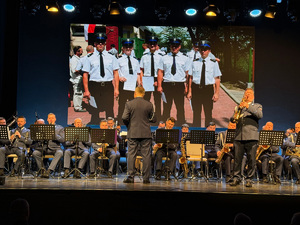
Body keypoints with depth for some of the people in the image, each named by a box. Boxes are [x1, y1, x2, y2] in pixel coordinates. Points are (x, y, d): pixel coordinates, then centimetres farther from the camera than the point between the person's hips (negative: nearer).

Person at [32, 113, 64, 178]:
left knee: (59, 153, -37)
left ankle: (49, 171, -41)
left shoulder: (60, 128, 13)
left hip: (55, 148, -2)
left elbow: (62, 140, 0)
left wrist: (54, 134, -13)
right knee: (35, 153, -28)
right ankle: (42, 170, -19)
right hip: (44, 148, 2)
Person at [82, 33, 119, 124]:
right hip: (95, 86, -1)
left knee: (109, 110, 3)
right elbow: (85, 74, 2)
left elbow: (116, 73, 5)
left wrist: (116, 88, -3)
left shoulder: (111, 57, 8)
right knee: (95, 111, 4)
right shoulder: (90, 58, 3)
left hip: (108, 86, 1)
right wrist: (86, 90, -5)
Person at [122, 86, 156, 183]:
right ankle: (146, 178, 4)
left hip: (133, 133, -1)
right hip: (146, 134, 1)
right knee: (146, 155, 3)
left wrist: (128, 125, 10)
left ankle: (130, 177, 2)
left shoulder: (129, 104, -3)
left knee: (131, 155, 4)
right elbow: (153, 119, 5)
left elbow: (124, 118, -9)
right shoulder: (149, 105, 0)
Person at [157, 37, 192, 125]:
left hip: (180, 85, -1)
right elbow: (160, 72, 6)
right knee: (166, 107, 5)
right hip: (167, 85, 1)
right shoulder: (164, 58, 9)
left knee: (180, 107, 3)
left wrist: (187, 87, -7)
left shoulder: (185, 59, 6)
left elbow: (188, 74, 2)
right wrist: (159, 86, -3)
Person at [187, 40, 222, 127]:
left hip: (208, 89, -1)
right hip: (196, 89, 2)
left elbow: (217, 79, 0)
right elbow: (191, 77, 8)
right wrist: (190, 91, 2)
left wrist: (216, 93, -6)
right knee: (196, 113, 7)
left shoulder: (213, 63, 1)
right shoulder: (195, 62, 7)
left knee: (208, 113, 5)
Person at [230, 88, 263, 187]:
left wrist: (248, 107, -17)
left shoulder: (257, 106, 14)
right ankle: (236, 178, 9)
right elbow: (232, 119, 17)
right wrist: (234, 118, -8)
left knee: (251, 160, -3)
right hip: (239, 137, 2)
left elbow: (260, 115, -7)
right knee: (237, 159, 1)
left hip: (251, 137, -2)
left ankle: (249, 180, 4)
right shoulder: (239, 106, 23)